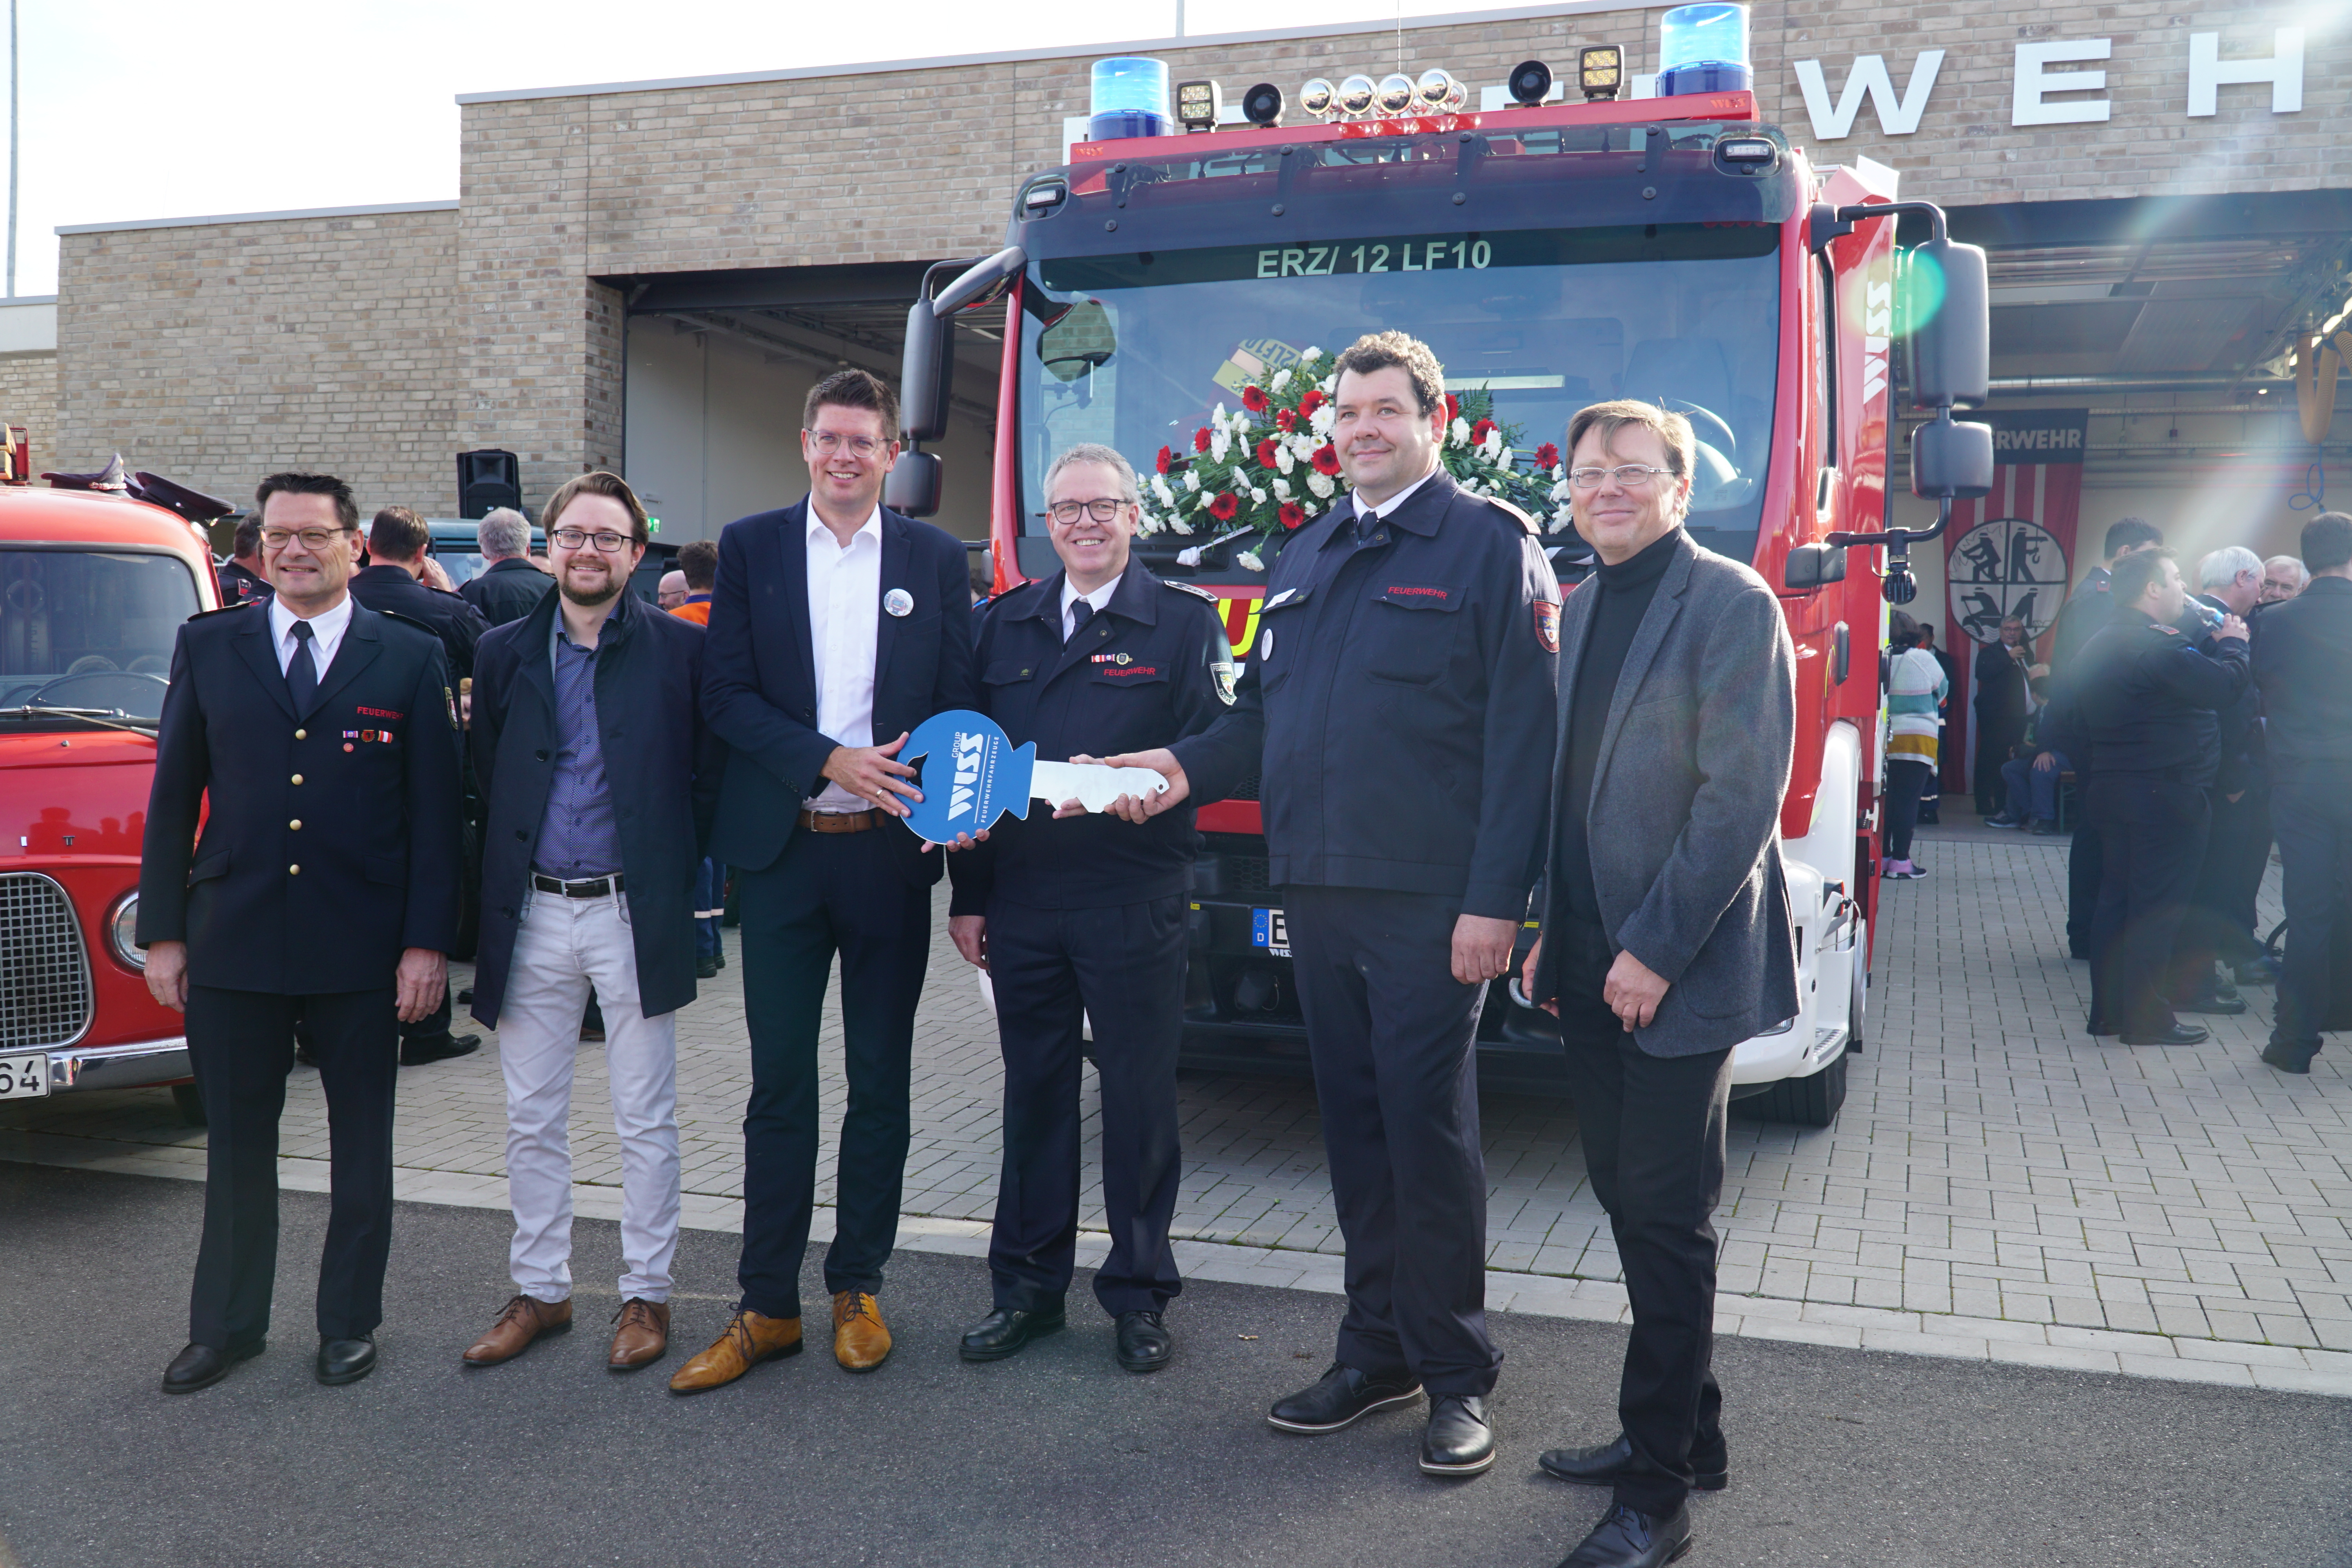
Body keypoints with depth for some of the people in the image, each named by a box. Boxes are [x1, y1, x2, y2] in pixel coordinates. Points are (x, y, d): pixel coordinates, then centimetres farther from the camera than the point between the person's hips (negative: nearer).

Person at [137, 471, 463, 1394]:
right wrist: (163, 931, 3)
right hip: (232, 943, 2)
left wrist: (427, 942, -6)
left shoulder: (412, 658, 1)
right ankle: (226, 1325, 27)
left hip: (364, 949, -1)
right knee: (236, 1143, 12)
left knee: (361, 1143, 10)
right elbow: (173, 797, 8)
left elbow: (434, 811, -1)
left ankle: (349, 1322, 25)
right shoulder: (207, 648, 7)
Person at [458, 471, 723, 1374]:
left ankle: (646, 1294, 19)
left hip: (633, 913, -3)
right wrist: (505, 876, 6)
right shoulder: (504, 653, 7)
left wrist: (676, 871, -4)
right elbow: (487, 777, 12)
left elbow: (712, 773, 1)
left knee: (645, 1121, 6)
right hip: (531, 916, 3)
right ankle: (540, 1291, 26)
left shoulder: (680, 650, -2)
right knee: (530, 1119, 12)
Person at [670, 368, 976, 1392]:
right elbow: (726, 694, -1)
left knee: (881, 1083, 9)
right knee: (780, 1084, 5)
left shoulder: (935, 559, 6)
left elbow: (959, 703, 5)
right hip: (782, 849, 0)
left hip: (891, 850, 1)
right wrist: (829, 760, -14)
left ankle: (857, 1288, 23)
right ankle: (767, 1306, 15)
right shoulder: (750, 547, 5)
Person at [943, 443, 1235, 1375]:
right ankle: (1029, 1287, 22)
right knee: (1034, 1093, 10)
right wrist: (968, 895, 8)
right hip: (1021, 903, 3)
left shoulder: (1186, 621, 3)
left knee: (1140, 1098, 3)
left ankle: (1138, 1294, 16)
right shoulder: (1006, 625, 13)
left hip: (1135, 904, -3)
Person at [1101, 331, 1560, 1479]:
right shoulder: (1304, 557, 18)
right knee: (1354, 1126, 12)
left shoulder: (1491, 545, -3)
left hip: (1428, 903, -6)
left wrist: (1495, 900, -16)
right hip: (1316, 892, 6)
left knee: (1428, 1130, 0)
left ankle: (1456, 1374, 14)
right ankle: (1378, 1350, 25)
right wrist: (1189, 767, 2)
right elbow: (1263, 711, 22)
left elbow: (1524, 734, -10)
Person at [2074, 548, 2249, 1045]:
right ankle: (2148, 1019, 3)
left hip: (2111, 790, 9)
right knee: (2157, 907, -2)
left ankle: (2108, 1010, 19)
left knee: (2116, 898, 13)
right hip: (2164, 796, -9)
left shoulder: (2100, 646, 11)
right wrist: (2233, 645, -4)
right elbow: (2226, 686, -24)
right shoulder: (2158, 646, -19)